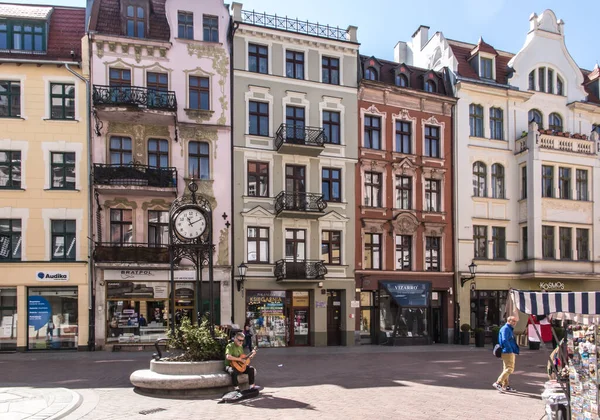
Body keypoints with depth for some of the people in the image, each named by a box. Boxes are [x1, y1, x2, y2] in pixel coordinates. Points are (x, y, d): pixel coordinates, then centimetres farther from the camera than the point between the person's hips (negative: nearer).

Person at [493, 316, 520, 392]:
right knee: (509, 368, -13)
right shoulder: (505, 328, -11)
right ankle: (498, 383, -14)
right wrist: (510, 350, -21)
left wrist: (516, 351, 17)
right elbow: (504, 340, -23)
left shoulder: (510, 329, 21)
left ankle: (505, 385, 17)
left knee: (506, 369, 12)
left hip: (511, 352, 10)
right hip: (507, 352, -10)